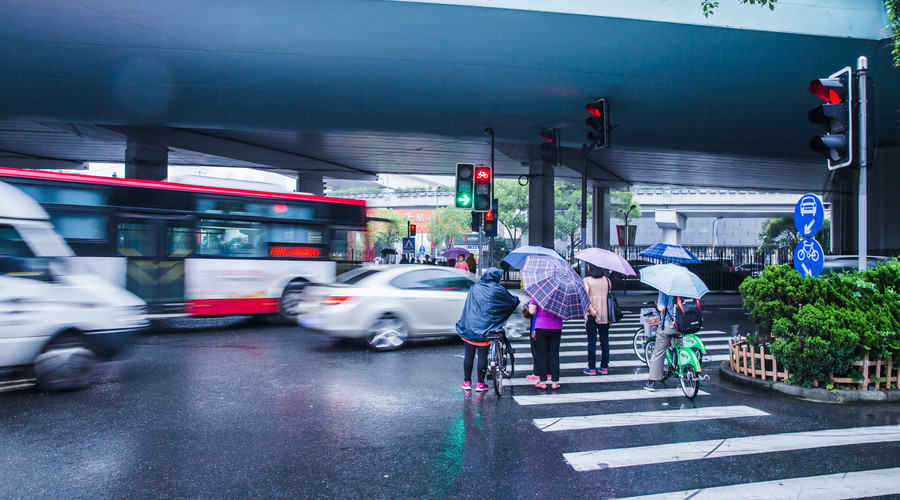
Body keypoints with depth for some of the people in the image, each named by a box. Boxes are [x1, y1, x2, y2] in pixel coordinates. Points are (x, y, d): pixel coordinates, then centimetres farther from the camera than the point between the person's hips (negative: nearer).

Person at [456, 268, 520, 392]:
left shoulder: (474, 287, 8)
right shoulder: (498, 290, -2)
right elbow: (513, 301, 10)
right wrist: (517, 300, 31)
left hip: (469, 327, 3)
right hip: (485, 328, -3)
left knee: (469, 354, 9)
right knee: (482, 355, 4)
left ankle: (467, 382, 17)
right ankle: (480, 384, 10)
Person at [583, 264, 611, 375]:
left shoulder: (587, 280, -7)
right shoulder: (607, 280, 5)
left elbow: (585, 295, -21)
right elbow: (610, 295, 5)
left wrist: (591, 309, -19)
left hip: (591, 316, -3)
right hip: (605, 315, 3)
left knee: (591, 341, 3)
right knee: (604, 341, 11)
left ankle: (592, 368, 5)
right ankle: (604, 367, 16)